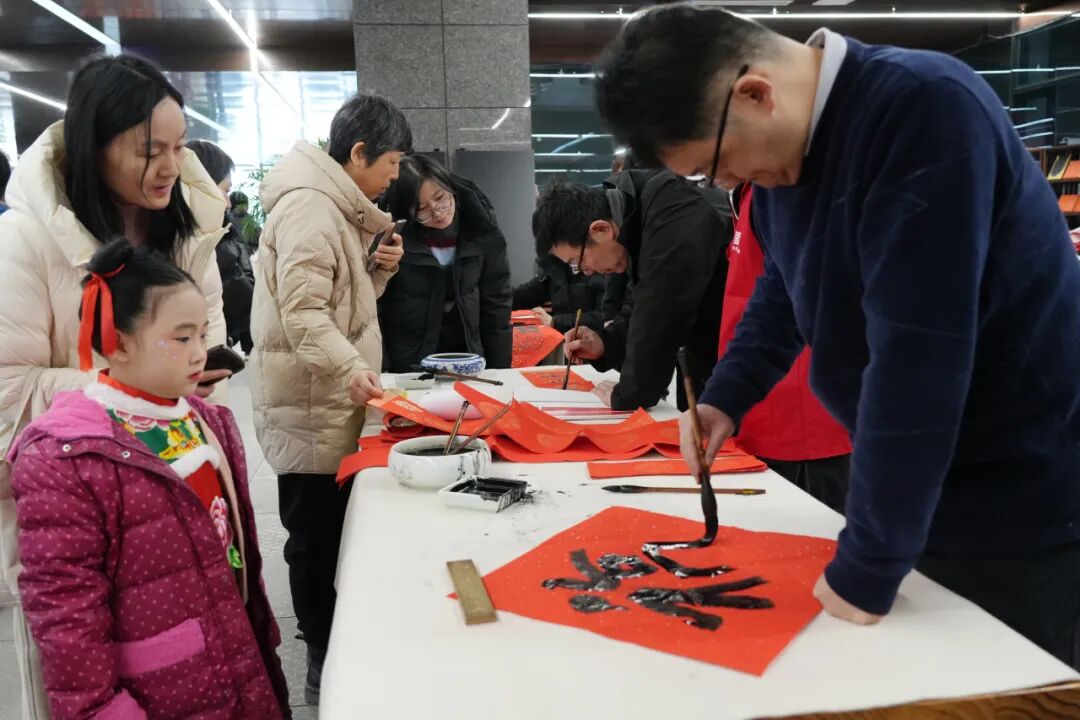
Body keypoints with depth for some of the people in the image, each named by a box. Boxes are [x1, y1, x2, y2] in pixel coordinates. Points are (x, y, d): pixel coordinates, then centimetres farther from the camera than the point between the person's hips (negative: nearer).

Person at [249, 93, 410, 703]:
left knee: (334, 526, 18)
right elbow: (303, 313, -26)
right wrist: (352, 370, -37)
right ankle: (324, 660, 15)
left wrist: (380, 268, 3)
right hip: (309, 404, -10)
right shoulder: (309, 206, -17)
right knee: (317, 532, 1)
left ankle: (336, 643, 32)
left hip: (333, 400, 10)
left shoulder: (338, 205, 15)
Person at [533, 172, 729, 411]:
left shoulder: (671, 220, -27)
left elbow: (660, 312, -29)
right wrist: (605, 343, -2)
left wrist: (627, 395, -19)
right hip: (703, 355, 8)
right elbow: (642, 301, 12)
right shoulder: (635, 210, 2)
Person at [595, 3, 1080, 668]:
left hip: (1022, 511, -7)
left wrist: (867, 570, -24)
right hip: (914, 493, 7)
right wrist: (726, 397, 2)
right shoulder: (782, 149, 0)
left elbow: (917, 356, -30)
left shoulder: (927, 110, -26)